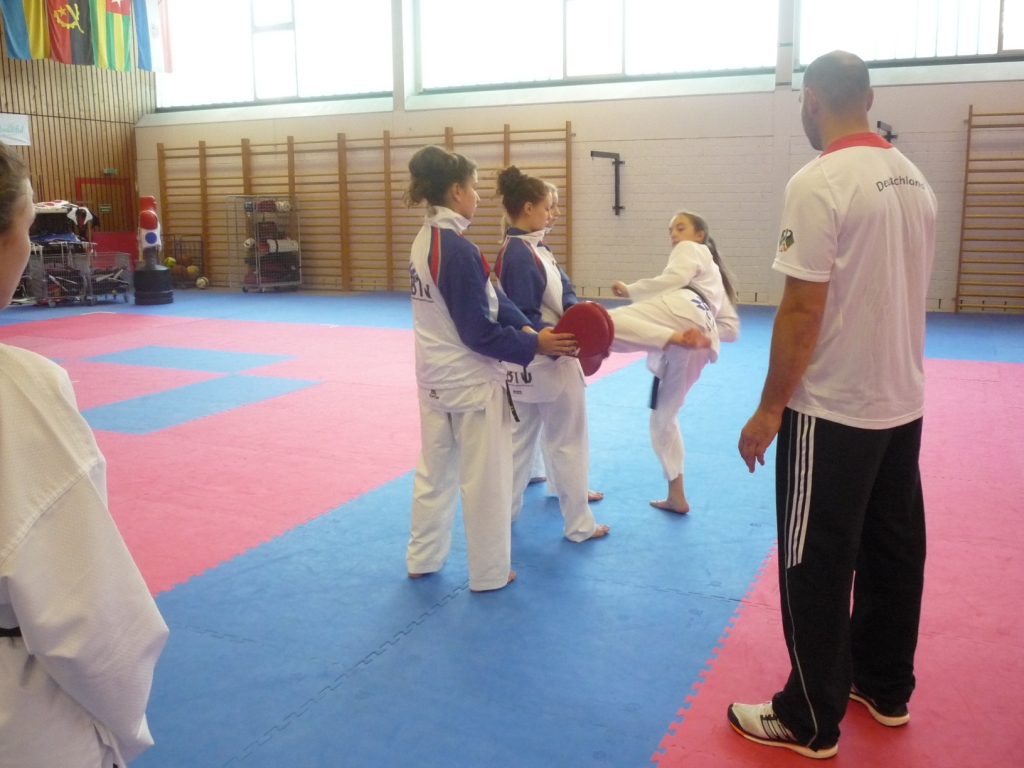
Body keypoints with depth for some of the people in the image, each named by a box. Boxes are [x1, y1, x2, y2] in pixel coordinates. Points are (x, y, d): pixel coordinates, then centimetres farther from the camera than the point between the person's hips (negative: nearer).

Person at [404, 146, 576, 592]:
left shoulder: (425, 240, 5)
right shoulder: (458, 251, -24)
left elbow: (488, 297, 4)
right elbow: (478, 332, -22)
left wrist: (525, 326, -5)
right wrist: (534, 344, -14)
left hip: (435, 377, 9)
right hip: (470, 381, -9)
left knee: (435, 470, 21)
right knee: (484, 479, 7)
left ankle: (422, 559, 35)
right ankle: (489, 573, 21)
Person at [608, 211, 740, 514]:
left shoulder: (690, 250, 19)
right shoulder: (714, 277, 43)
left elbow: (673, 280, -4)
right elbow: (731, 329, 37)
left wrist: (629, 290, 6)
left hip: (683, 311, -9)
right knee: (663, 416, 17)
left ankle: (675, 337, -54)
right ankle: (677, 498, 22)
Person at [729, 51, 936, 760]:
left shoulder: (820, 182, -18)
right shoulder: (914, 180, 8)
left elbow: (803, 311, -20)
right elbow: (902, 292, 14)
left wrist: (769, 410, -12)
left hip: (833, 411, -8)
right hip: (903, 402, 8)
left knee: (817, 568, 3)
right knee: (893, 553, 18)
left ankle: (810, 721, 17)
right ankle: (884, 687, 35)